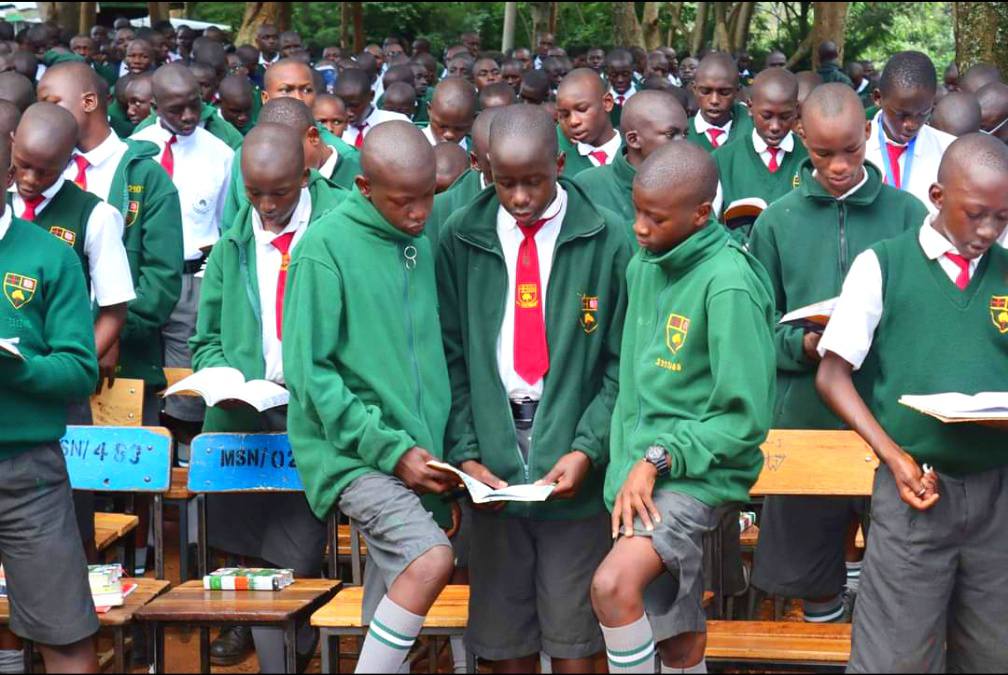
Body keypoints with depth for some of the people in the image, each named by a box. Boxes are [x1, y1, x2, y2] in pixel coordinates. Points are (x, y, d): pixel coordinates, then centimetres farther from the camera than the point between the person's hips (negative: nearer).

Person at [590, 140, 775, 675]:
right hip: (640, 475, 7)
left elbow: (745, 418, -16)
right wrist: (628, 472, 7)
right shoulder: (642, 268, 7)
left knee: (612, 585, -28)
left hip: (696, 475, -7)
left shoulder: (727, 284, -16)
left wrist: (659, 458, -17)